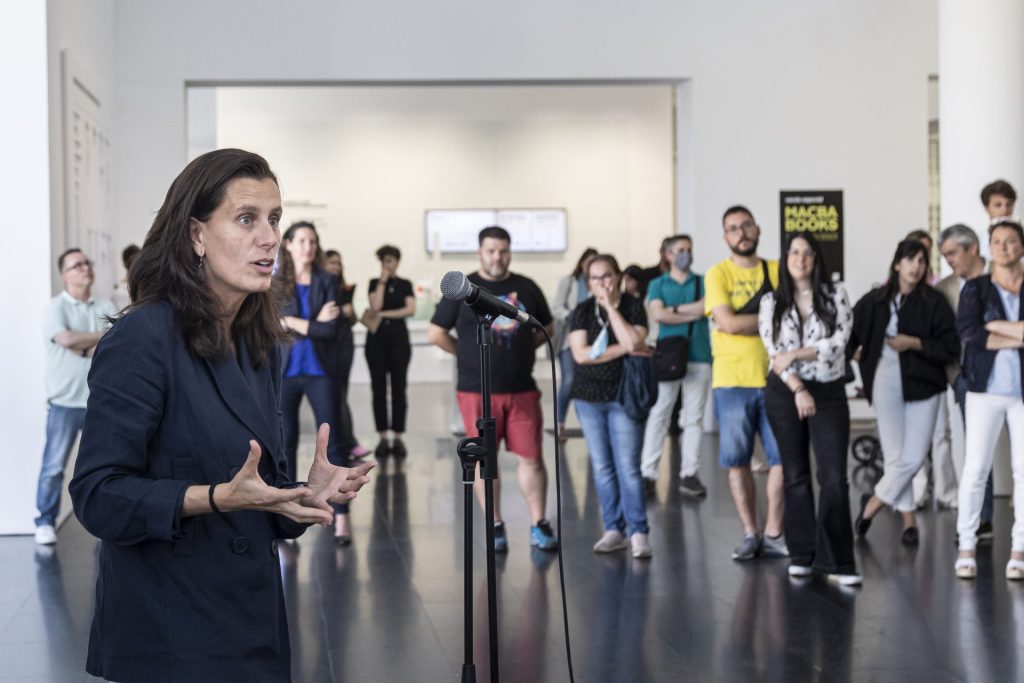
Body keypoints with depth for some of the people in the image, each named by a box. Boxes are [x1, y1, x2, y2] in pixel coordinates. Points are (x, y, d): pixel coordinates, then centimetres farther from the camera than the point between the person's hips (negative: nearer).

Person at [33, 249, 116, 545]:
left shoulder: (106, 307, 9)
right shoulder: (56, 307, -2)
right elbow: (66, 339, -19)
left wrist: (85, 347, -12)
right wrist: (104, 336, -7)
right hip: (65, 401, -3)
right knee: (54, 464, -2)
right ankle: (45, 522, 7)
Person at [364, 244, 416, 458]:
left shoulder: (405, 285, 7)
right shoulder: (374, 283, 6)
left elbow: (411, 310, -8)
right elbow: (376, 305, -11)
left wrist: (383, 314, -9)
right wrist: (383, 281, -7)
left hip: (399, 339, 0)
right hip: (377, 339, 0)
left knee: (399, 389, -1)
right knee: (379, 389, 0)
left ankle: (398, 438, 2)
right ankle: (382, 438, 5)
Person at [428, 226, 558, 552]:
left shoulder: (526, 287, 7)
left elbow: (547, 327, 19)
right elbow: (436, 333, 2)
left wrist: (521, 350, 7)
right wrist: (469, 355, 3)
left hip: (522, 389, 2)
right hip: (477, 391, -2)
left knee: (531, 457, 1)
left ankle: (539, 526, 10)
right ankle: (495, 527, 14)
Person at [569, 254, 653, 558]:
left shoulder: (633, 306, -2)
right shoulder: (583, 311, 3)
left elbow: (633, 342, -19)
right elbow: (581, 354, -9)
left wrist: (611, 307, -12)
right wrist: (624, 349, -12)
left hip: (624, 397, -3)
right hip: (589, 397, 3)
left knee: (628, 468, -8)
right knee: (601, 468, 5)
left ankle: (638, 532, -2)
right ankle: (614, 529, 12)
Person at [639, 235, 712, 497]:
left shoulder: (703, 282, 12)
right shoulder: (658, 284, 10)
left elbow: (706, 307, -8)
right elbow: (657, 314, -7)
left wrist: (674, 309, -4)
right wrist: (693, 313, -6)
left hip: (699, 357, 1)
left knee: (694, 418, 1)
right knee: (658, 415, -2)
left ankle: (689, 473, 4)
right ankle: (647, 472, 0)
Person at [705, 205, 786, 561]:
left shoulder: (777, 271, 9)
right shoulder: (718, 274, 1)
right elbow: (727, 322, -11)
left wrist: (743, 323, -10)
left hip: (774, 378, 2)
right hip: (732, 380, -2)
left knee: (782, 458, 1)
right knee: (737, 461, 3)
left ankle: (773, 534, 12)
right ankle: (750, 533, 15)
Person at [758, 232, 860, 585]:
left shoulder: (835, 294, 3)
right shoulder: (771, 302, 5)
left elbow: (840, 341, -8)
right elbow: (773, 352, -2)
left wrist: (796, 354, -13)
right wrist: (798, 390, -11)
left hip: (829, 392, -1)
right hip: (785, 393, 1)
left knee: (834, 477, -9)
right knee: (795, 475, 7)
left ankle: (836, 561, -7)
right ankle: (802, 555, 16)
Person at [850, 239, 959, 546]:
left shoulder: (934, 302, -3)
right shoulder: (874, 301, 2)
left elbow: (951, 348, -6)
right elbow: (849, 331, 14)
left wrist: (915, 343, -15)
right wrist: (855, 353, -2)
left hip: (922, 384, -1)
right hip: (886, 384, 1)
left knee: (914, 457, -5)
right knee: (895, 457, 0)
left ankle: (873, 502, 15)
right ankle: (909, 520, 14)